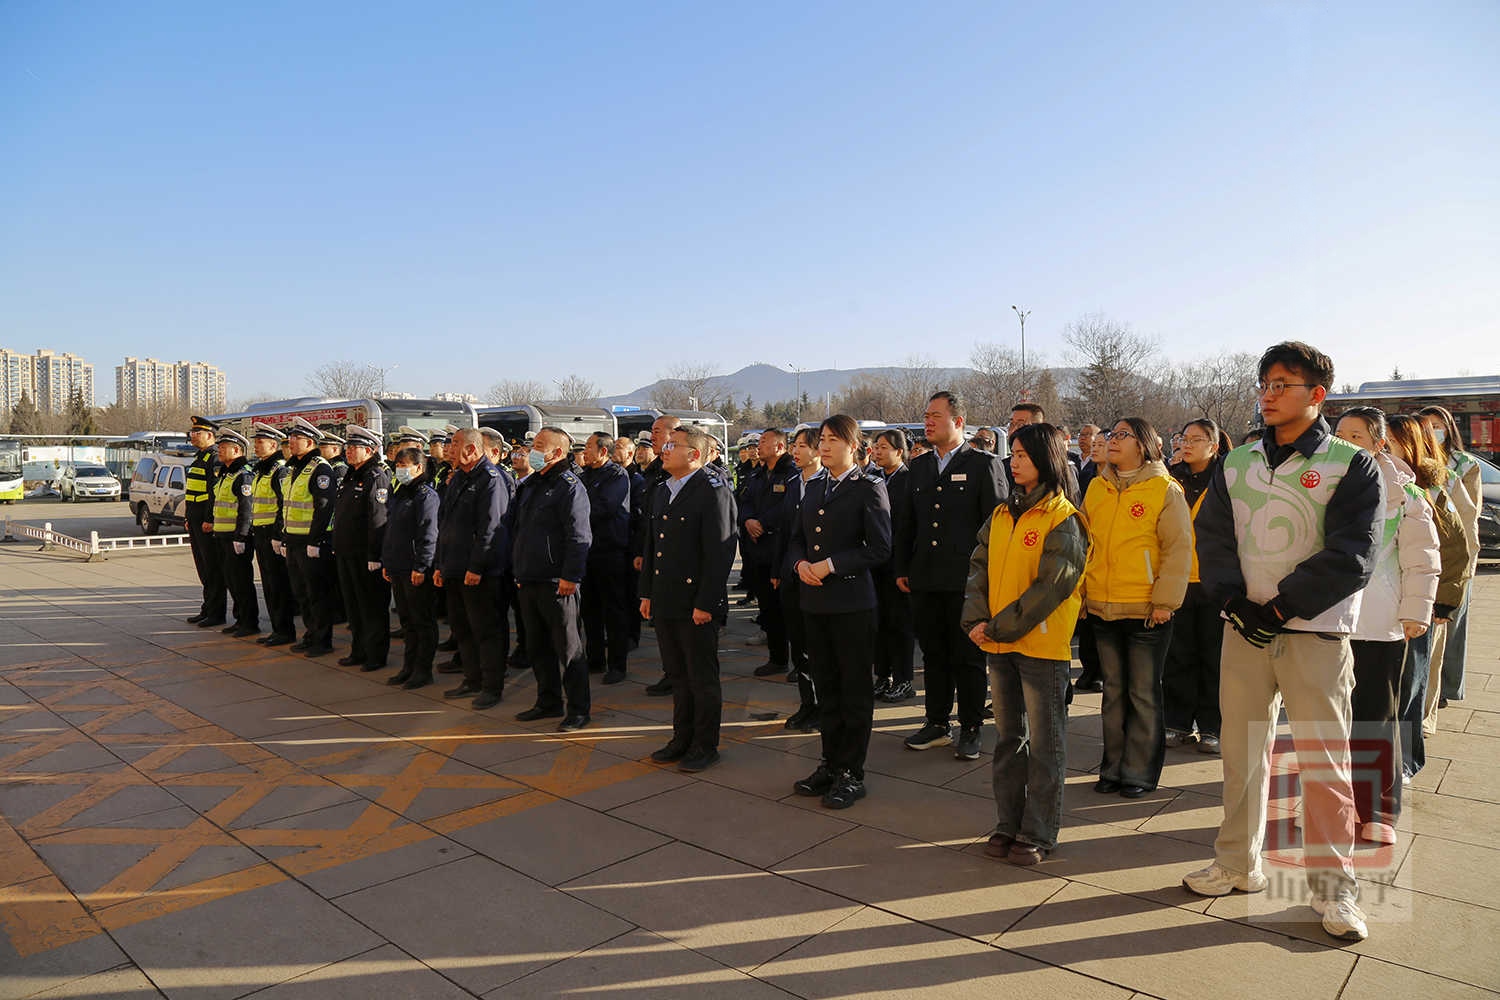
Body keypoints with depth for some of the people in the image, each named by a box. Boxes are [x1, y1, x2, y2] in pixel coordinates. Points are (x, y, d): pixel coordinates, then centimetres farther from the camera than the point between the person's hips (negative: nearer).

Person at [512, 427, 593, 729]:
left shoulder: (570, 486, -11)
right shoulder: (531, 484, 16)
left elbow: (578, 537, -18)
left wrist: (570, 577, -22)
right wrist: (518, 570, 20)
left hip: (557, 583, -9)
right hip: (528, 580, 9)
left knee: (567, 647, -1)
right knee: (537, 646, 16)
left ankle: (578, 709, 9)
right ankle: (549, 702, 29)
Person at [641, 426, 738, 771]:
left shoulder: (714, 491, -12)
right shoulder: (660, 492, 14)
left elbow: (720, 552, -17)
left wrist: (705, 603, -19)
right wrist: (647, 593, 14)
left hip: (696, 604, -8)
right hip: (665, 601, 8)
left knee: (702, 678, 5)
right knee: (677, 676, 17)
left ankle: (705, 746, 18)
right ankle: (682, 739, 30)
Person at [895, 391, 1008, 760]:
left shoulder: (984, 464, -3)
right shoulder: (918, 466, 13)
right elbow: (906, 522, 16)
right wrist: (902, 569, 12)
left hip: (967, 579, -5)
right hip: (925, 579, 5)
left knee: (968, 658, 5)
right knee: (933, 655, 13)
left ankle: (970, 729, 17)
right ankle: (937, 723, 25)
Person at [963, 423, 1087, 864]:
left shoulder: (1063, 518, -9)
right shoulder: (1002, 514, 11)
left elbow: (1054, 584, -15)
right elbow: (979, 567, 7)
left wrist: (1003, 626, -16)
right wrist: (976, 620, -8)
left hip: (1042, 644, -6)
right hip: (998, 645, 6)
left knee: (1044, 743, 5)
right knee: (1008, 736, 15)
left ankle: (1038, 833, 17)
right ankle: (1008, 823, 26)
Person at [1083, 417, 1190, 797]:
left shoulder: (1165, 490, -6)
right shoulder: (1096, 487, 8)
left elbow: (1179, 549, -8)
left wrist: (1165, 601, -13)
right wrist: (1079, 591, 9)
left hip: (1146, 610, -4)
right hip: (1102, 608, 5)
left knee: (1144, 695, 6)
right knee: (1113, 691, 14)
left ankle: (1139, 772, 19)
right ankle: (1113, 768, 25)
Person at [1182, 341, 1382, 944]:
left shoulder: (1351, 465, -2)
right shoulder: (1236, 466, 9)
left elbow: (1351, 555, -10)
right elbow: (1212, 539, 5)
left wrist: (1281, 605, -15)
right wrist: (1235, 600, -10)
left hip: (1317, 634, -3)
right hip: (1244, 631, 4)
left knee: (1324, 761, 2)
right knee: (1241, 752, 11)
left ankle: (1332, 887, 17)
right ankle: (1238, 864, 26)